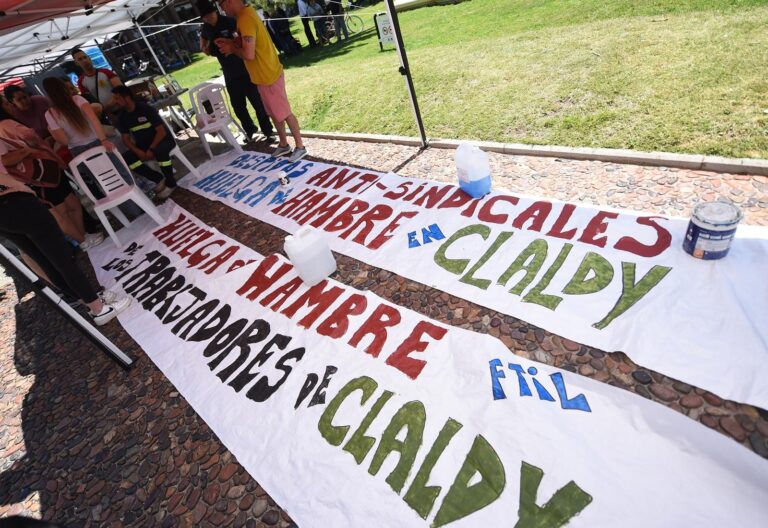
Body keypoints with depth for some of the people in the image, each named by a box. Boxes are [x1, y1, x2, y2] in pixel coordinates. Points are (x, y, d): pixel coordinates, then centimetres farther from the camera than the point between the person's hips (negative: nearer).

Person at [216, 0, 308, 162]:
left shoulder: (245, 19, -23)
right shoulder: (246, 13, 8)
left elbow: (249, 54, -28)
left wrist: (232, 49, -11)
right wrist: (231, 42, 7)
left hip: (269, 76, -10)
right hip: (265, 75, 10)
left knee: (285, 114, 1)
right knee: (274, 113, 18)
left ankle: (300, 147, 13)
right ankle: (284, 144, 31)